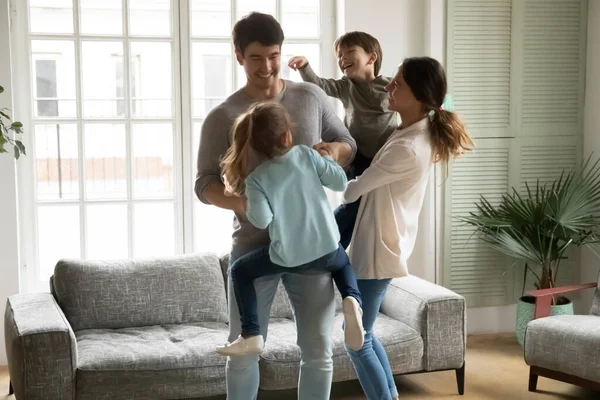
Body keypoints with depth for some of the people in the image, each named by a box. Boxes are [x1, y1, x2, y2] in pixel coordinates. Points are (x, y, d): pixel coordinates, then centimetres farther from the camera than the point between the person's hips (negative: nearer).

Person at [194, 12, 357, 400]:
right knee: (244, 351, 4)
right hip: (253, 246, -1)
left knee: (319, 350, 5)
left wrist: (334, 150, -12)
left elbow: (349, 146, 13)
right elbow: (205, 183, -3)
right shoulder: (222, 117, -3)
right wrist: (239, 202, -24)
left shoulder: (311, 97, 5)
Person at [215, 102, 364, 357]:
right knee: (343, 263, 36)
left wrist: (248, 206, 2)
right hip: (327, 247, 3)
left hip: (288, 257, -2)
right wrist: (327, 158, 17)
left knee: (239, 271, 17)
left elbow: (262, 220, -17)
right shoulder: (307, 154, -4)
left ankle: (251, 336, 10)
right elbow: (340, 182, 1)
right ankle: (351, 299, 3)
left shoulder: (256, 179, -9)